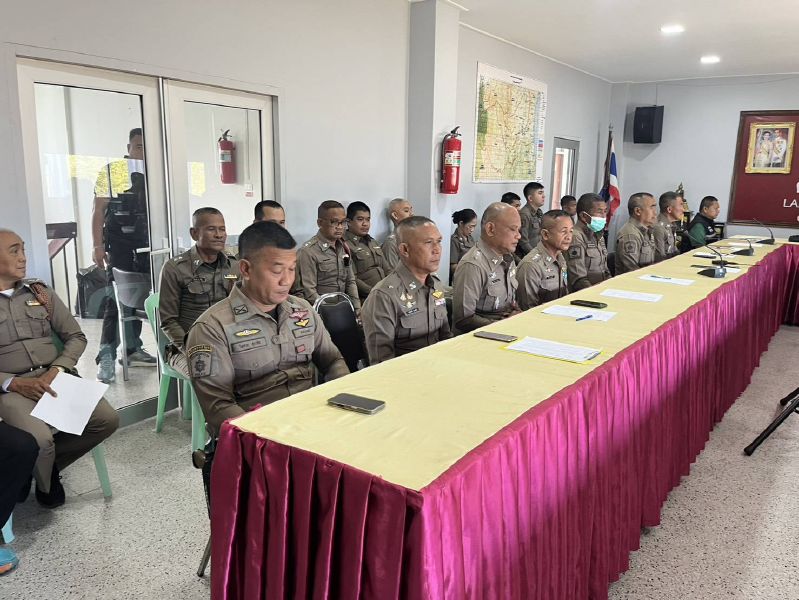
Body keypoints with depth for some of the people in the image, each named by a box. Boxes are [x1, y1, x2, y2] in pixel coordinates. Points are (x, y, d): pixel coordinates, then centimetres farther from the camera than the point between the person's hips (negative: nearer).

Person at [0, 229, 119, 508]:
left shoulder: (41, 292, 12)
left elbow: (76, 336, 12)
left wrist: (57, 370, -5)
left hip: (56, 377, 4)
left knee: (108, 420, -16)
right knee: (39, 440, -29)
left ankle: (46, 462, 9)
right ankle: (46, 485, 8)